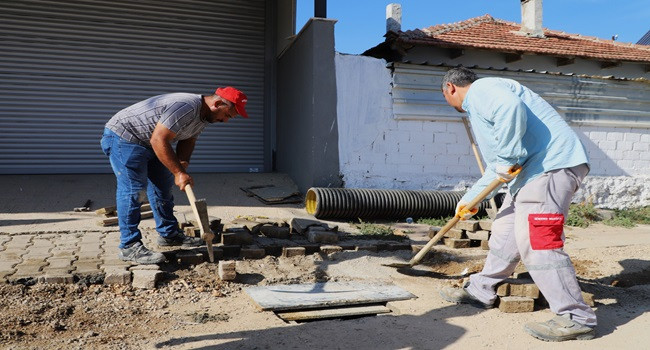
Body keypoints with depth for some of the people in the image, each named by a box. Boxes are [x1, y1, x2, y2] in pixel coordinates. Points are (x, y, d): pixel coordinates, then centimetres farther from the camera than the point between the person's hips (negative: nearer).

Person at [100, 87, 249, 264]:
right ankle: (129, 246, -9)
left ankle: (169, 234, 23)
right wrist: (179, 172, -30)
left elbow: (188, 140, 8)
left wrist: (183, 162, -12)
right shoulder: (186, 107, -32)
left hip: (148, 142, 10)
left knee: (163, 186, 12)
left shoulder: (203, 114, 1)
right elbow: (158, 140, -33)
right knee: (133, 189, -15)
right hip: (123, 136, -10)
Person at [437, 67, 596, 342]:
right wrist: (470, 199, 31)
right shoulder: (479, 105, 28)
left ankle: (577, 319, -7)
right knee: (505, 231, 15)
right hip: (531, 169, 11)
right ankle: (481, 291, 27)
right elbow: (496, 169, 30)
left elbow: (511, 107, -29)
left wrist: (507, 159, -21)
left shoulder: (480, 89, -4)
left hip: (551, 164, -11)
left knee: (535, 240, -14)